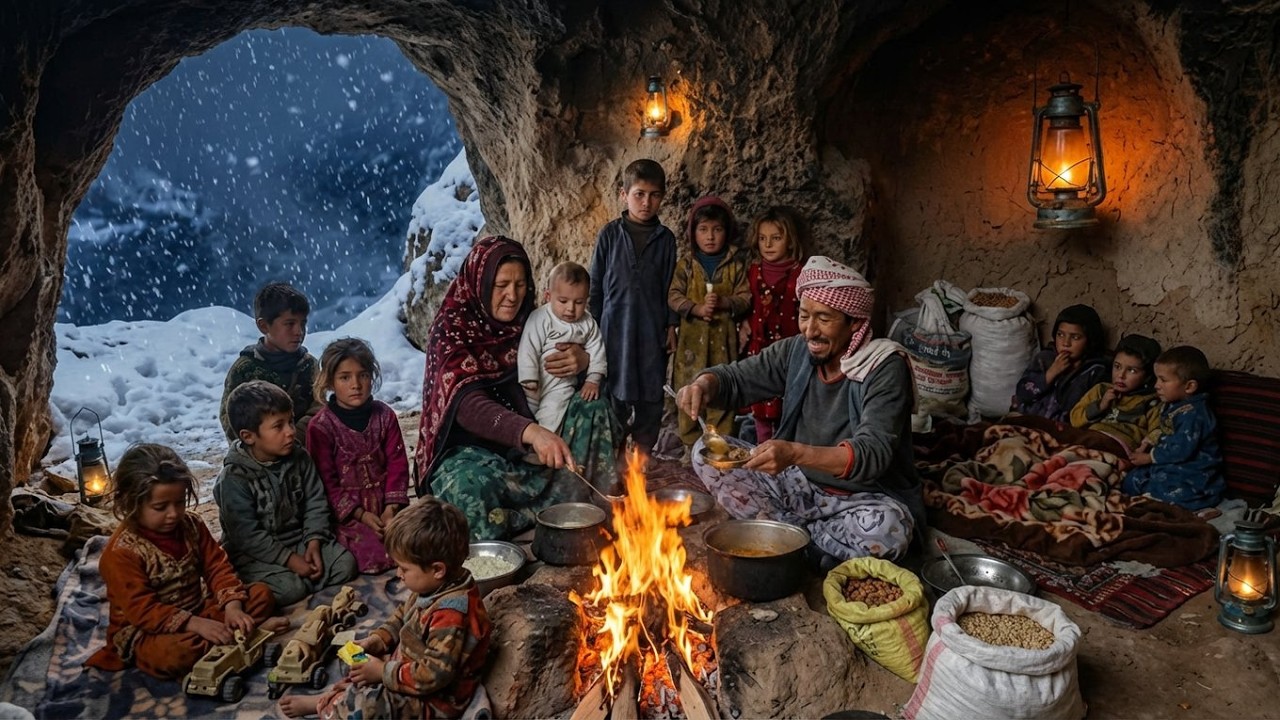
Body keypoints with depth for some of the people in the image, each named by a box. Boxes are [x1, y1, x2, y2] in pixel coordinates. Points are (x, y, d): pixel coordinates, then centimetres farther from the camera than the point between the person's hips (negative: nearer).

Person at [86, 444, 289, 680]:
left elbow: (217, 567, -2)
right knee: (171, 656, -39)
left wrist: (232, 606, -20)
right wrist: (196, 625, -32)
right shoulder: (121, 553, -20)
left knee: (261, 594, -2)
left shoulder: (191, 526, -1)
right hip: (147, 630, -6)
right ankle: (247, 630, -23)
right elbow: (143, 611, -24)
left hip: (199, 610, 6)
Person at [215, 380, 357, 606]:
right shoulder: (234, 479, -19)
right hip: (255, 554, -4)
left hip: (300, 539, 5)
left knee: (345, 563, -13)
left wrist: (314, 542, -14)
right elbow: (247, 536, -20)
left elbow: (316, 503, 1)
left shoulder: (300, 458, -3)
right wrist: (289, 559, -23)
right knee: (288, 589, -28)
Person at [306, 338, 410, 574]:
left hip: (385, 504, 3)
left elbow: (397, 464, 0)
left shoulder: (384, 416, 2)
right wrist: (360, 514, -15)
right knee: (374, 558, -21)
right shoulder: (320, 426, -8)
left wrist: (391, 507, -12)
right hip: (345, 511, -3)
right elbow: (326, 480, -9)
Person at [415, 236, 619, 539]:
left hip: (526, 447, 6)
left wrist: (583, 360, -17)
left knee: (594, 409, -14)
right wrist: (531, 432, -49)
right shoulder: (451, 330, -14)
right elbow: (468, 407, -30)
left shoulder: (528, 321, 2)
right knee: (470, 481, -40)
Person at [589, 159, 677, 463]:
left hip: (652, 329, 1)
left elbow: (669, 287, 7)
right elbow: (595, 283, 3)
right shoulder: (610, 234, -1)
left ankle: (644, 447, 23)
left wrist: (671, 326, 4)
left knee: (650, 391, 8)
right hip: (615, 326, -1)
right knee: (615, 387, 7)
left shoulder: (665, 239, 3)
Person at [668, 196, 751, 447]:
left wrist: (724, 303, -20)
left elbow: (745, 298, -1)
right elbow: (673, 296, -1)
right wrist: (697, 308, -17)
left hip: (723, 335, -1)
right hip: (692, 335, 1)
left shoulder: (736, 264, 1)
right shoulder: (686, 264, 2)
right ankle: (690, 443, 21)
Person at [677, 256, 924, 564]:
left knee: (886, 529, -38)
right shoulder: (796, 351, -5)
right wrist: (705, 383, -23)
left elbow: (874, 452, -31)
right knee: (707, 452, -7)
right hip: (800, 484, 5)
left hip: (864, 497, -4)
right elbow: (736, 377, 2)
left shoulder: (885, 368, -20)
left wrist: (795, 453, -47)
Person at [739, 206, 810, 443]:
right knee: (760, 408, 14)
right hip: (758, 348, 5)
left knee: (784, 410, 2)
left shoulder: (800, 274, -8)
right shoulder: (754, 271, 7)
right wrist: (744, 327, 2)